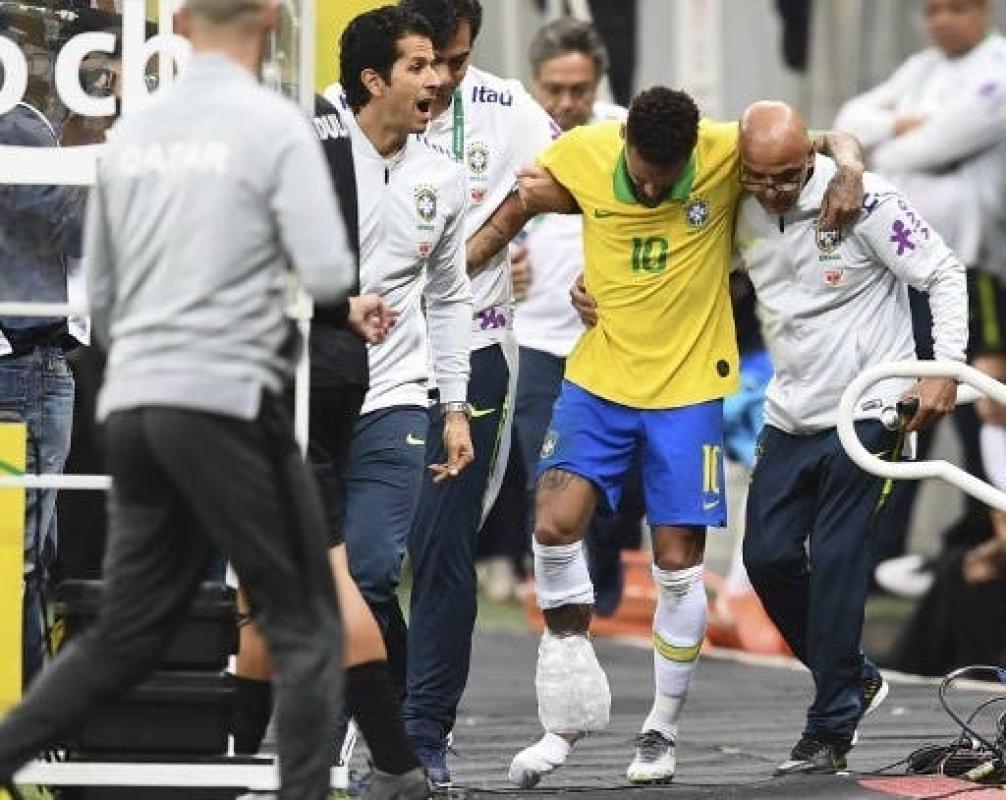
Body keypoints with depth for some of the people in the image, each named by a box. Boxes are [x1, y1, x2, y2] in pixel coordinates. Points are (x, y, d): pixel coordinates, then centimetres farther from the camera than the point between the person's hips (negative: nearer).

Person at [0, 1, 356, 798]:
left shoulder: (133, 133, 12)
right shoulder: (273, 125, -6)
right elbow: (329, 277, -12)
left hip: (132, 404, 6)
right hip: (225, 402, -6)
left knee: (127, 635, 13)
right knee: (305, 627, 4)